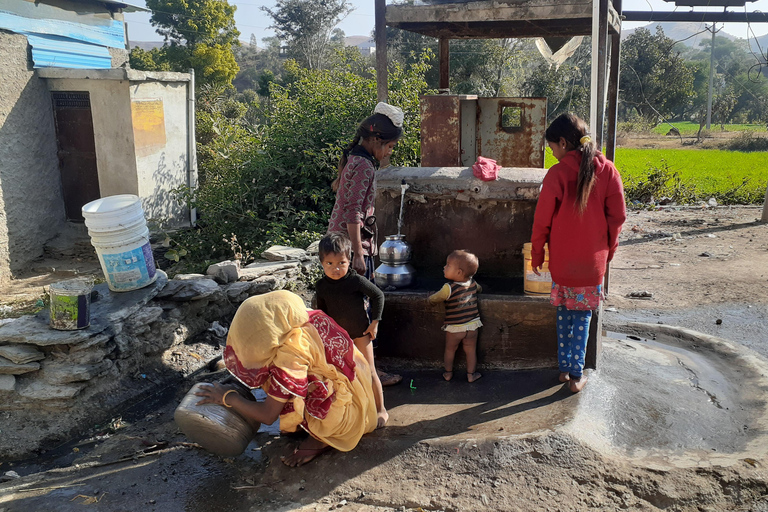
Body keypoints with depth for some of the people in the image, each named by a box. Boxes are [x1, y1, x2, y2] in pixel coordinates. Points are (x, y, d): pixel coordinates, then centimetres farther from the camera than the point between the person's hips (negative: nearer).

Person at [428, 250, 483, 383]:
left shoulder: (449, 288, -21)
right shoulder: (473, 283, -4)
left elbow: (434, 299, -10)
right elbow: (479, 289, 20)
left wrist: (430, 297, 11)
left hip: (454, 328, -3)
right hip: (472, 325, 3)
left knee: (450, 350, 17)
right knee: (471, 350, 15)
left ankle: (448, 373, 30)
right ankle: (471, 374, 24)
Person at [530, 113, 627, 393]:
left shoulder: (558, 173, -13)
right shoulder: (607, 170, -5)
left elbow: (542, 219, -9)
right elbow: (617, 215, -1)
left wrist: (536, 255, 4)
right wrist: (608, 250, 12)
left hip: (562, 260, -2)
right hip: (593, 260, 2)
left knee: (564, 313, 16)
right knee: (582, 316, 12)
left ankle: (564, 368, 25)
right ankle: (576, 375, 16)